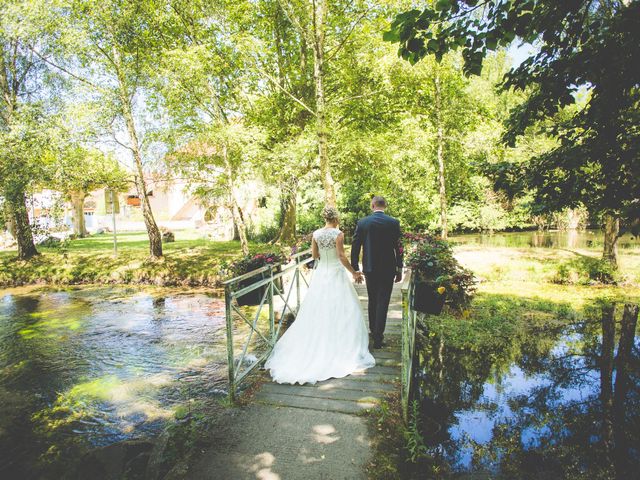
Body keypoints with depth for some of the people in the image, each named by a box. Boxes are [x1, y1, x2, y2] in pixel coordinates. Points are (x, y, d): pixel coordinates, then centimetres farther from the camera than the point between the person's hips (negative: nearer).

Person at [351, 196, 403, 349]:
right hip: (387, 268, -2)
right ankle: (378, 337, 4)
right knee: (383, 302, 3)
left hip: (369, 268, 2)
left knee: (372, 301, 19)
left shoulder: (362, 222, -4)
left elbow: (355, 247, -3)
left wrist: (355, 269, 6)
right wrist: (399, 269, 4)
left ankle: (373, 330, 32)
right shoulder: (393, 222, -6)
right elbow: (398, 247, -5)